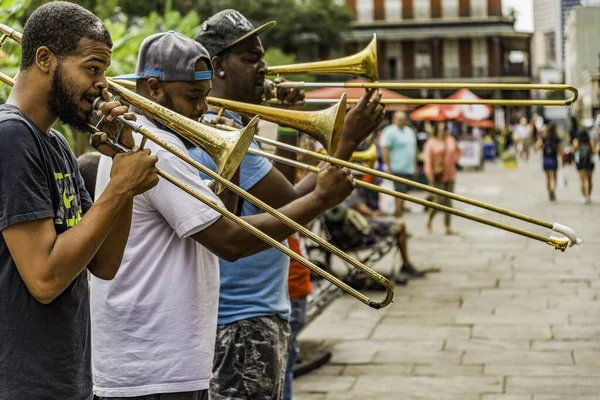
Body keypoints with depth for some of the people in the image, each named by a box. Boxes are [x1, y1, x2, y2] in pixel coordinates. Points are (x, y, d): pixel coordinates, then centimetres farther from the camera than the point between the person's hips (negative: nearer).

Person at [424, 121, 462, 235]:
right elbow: (428, 161, -9)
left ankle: (448, 227, 7)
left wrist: (454, 160, 11)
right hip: (437, 176, -5)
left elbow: (458, 151, 27)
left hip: (450, 175, 5)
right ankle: (429, 221, 14)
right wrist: (430, 178, -13)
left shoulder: (451, 140, 7)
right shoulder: (431, 142, -6)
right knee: (439, 200, -10)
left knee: (448, 201, 5)